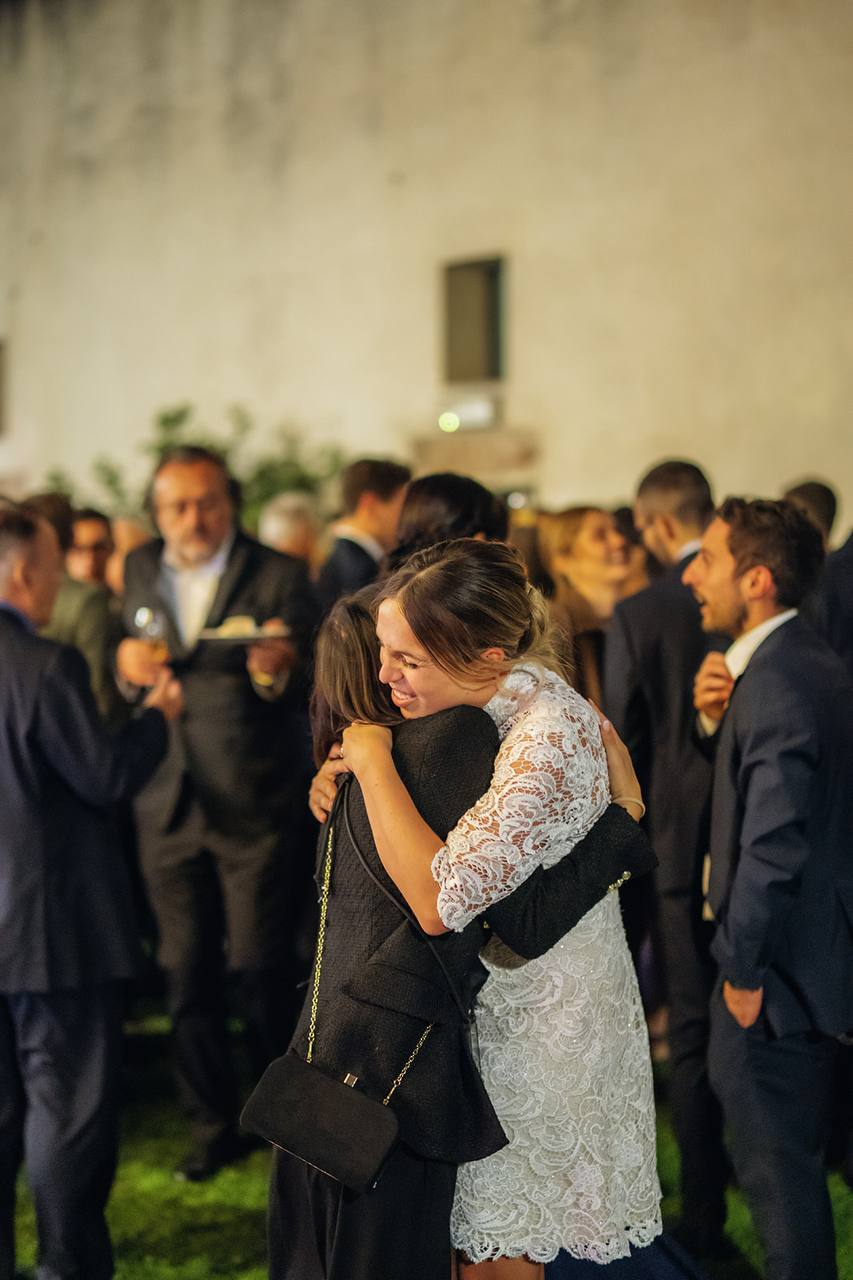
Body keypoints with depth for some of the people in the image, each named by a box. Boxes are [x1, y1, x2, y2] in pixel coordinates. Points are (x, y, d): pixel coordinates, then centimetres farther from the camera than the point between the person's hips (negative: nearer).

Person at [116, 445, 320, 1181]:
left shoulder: (278, 577, -6)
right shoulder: (141, 572, 10)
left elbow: (306, 691, -11)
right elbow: (125, 680, 16)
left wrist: (279, 672, -33)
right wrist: (126, 667, -8)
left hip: (257, 807, -4)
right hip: (169, 807, 5)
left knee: (263, 966, -2)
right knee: (187, 972, 9)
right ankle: (213, 1127, 22)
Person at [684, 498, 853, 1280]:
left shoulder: (778, 686, -24)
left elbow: (773, 849, -26)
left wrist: (744, 972, -15)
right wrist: (716, 719, -4)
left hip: (775, 974, -10)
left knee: (779, 1169, 2)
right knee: (788, 1162, 24)